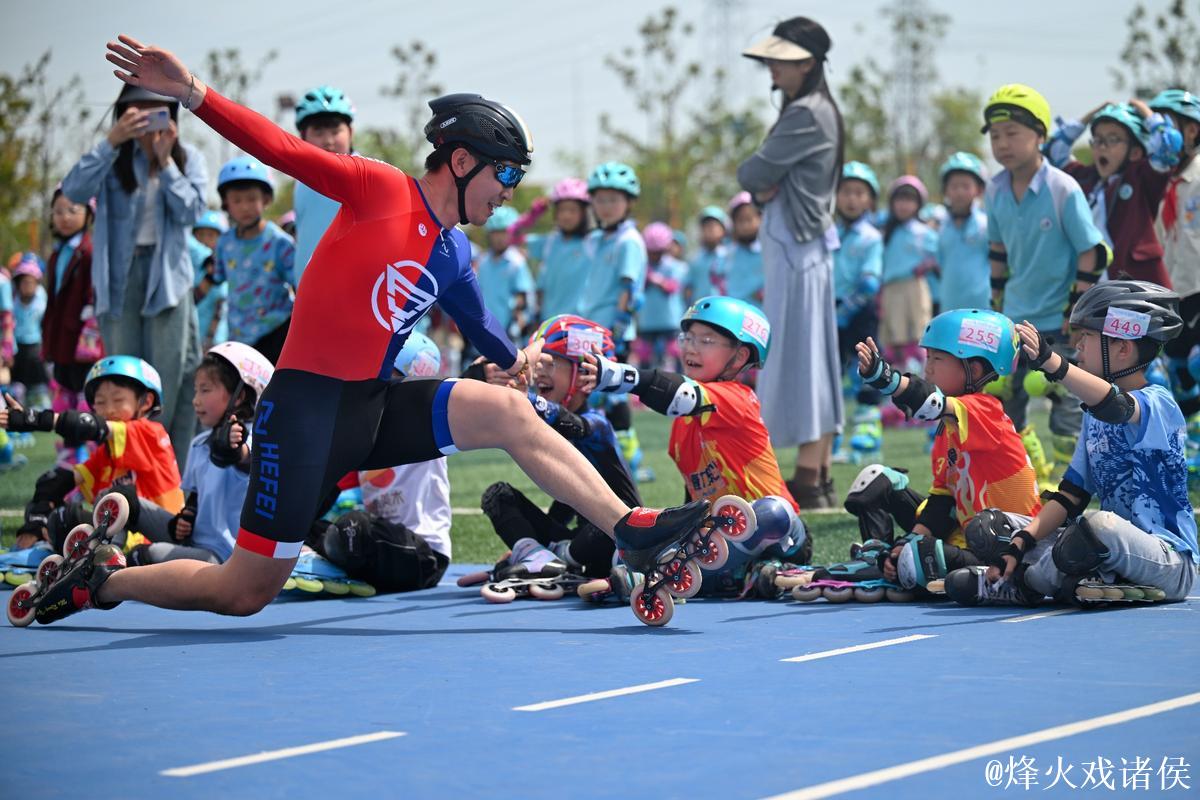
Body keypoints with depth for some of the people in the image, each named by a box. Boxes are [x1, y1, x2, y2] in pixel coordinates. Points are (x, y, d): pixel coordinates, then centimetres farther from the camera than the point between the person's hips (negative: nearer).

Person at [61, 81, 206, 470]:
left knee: (171, 374, -2)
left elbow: (190, 211, -8)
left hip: (167, 273, 0)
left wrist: (165, 161, -13)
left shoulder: (188, 158, 5)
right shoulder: (114, 159, 2)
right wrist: (111, 141, -24)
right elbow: (74, 190, -17)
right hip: (118, 275, 0)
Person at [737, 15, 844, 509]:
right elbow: (765, 182, 16)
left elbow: (753, 173, -16)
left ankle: (808, 482, -7)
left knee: (797, 358, -8)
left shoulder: (806, 115, -15)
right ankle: (820, 479, 13)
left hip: (795, 247, -10)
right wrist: (764, 187, -5)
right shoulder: (819, 112, 16)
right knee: (812, 359, 10)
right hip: (805, 246, 10)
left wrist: (755, 178, 5)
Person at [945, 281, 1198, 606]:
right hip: (1115, 553, 8)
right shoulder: (1095, 417, 15)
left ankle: (1025, 580, -13)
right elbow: (1071, 494, 9)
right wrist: (1020, 542, -6)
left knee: (1098, 525, -39)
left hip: (1170, 559, -8)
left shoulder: (1157, 405, -12)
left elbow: (1113, 406, -36)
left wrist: (1050, 361, -51)